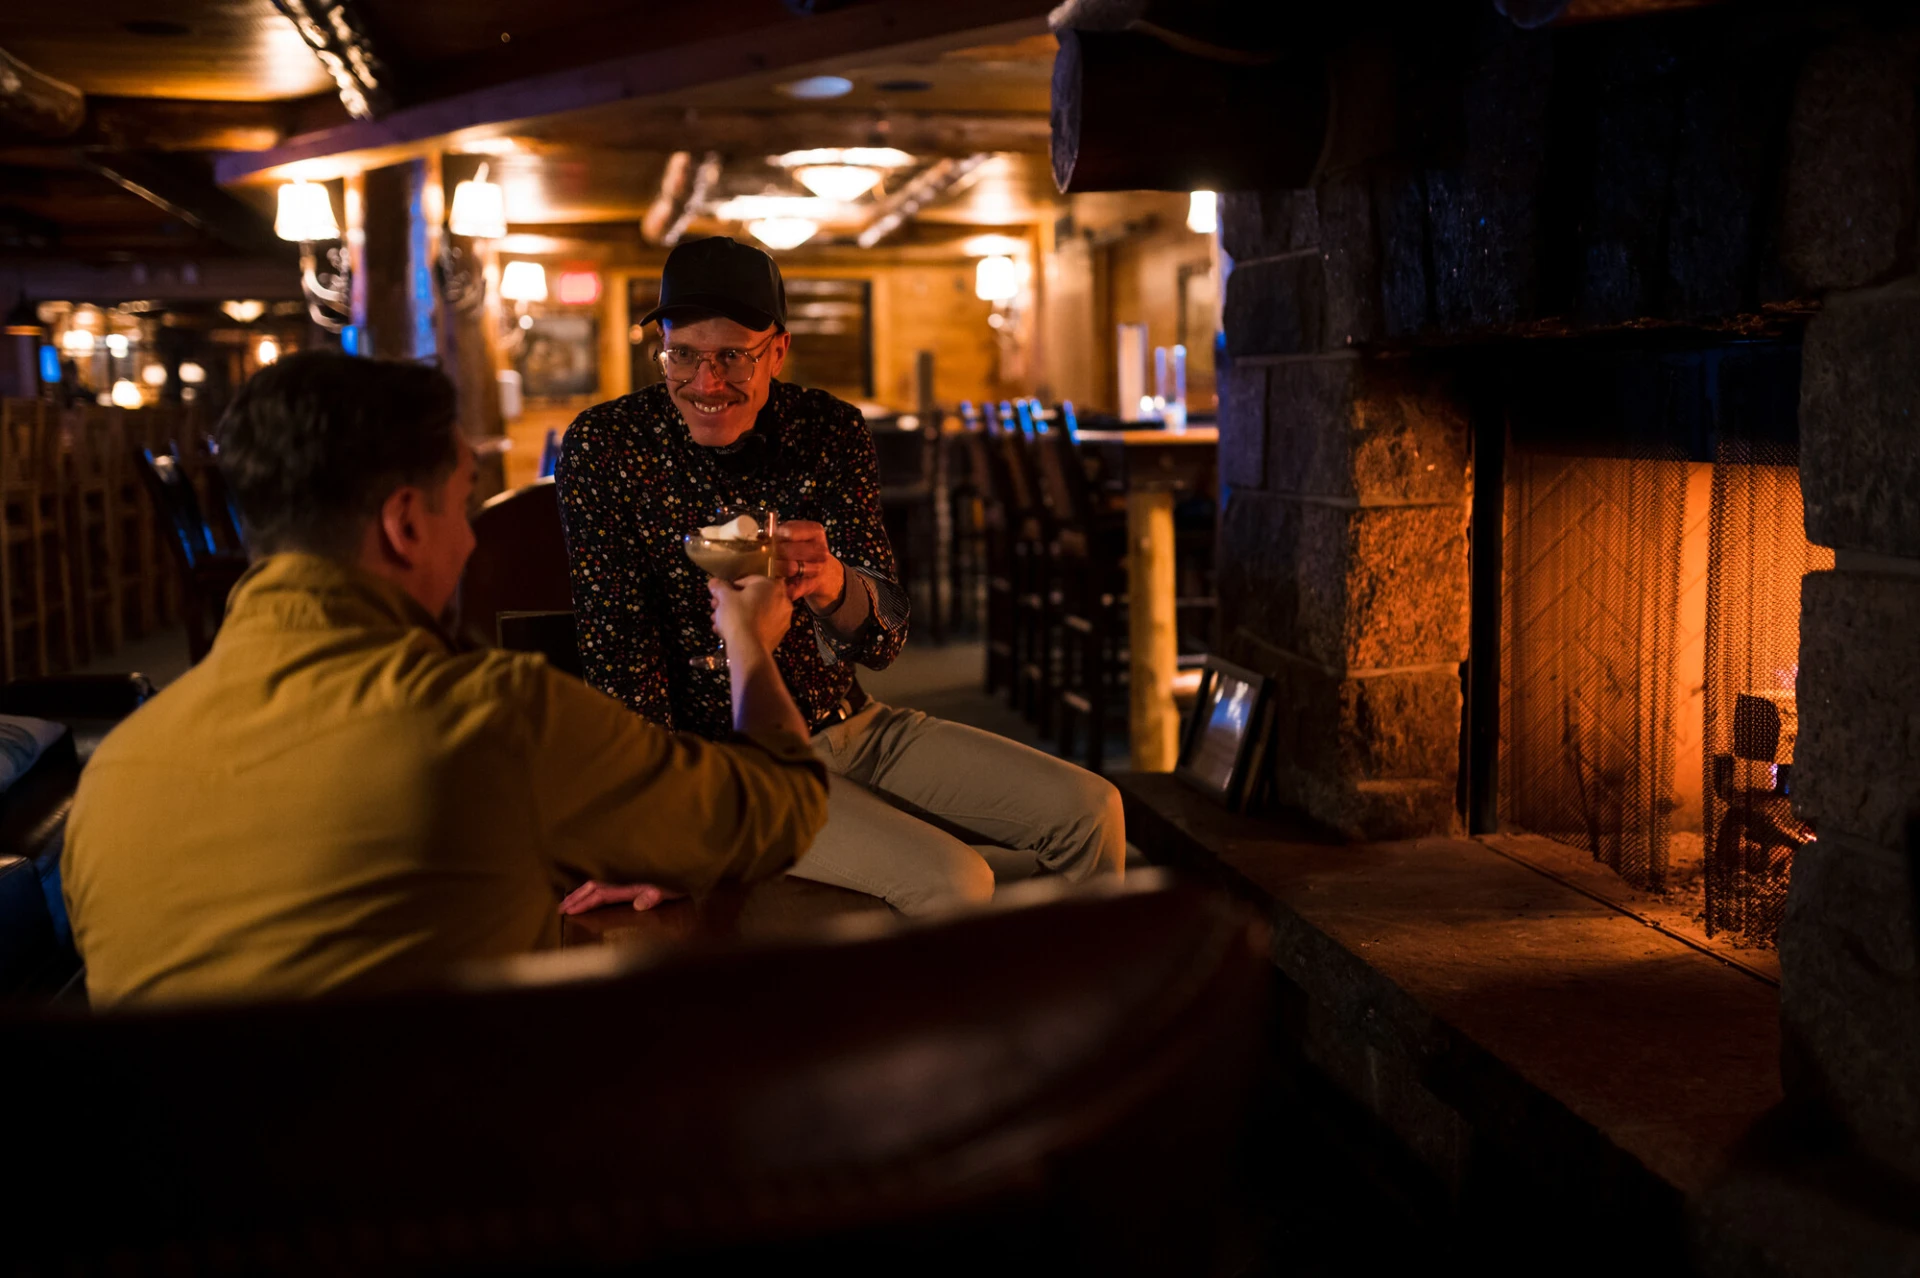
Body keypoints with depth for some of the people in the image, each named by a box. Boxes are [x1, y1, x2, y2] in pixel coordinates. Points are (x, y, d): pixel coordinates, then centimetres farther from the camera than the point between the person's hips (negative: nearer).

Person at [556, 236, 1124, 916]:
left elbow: (885, 639, -9)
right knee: (952, 883, -25)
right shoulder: (606, 446, -10)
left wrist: (832, 586, -34)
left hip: (852, 726, 5)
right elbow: (618, 655, -11)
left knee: (1089, 811, -3)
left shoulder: (830, 432, -1)